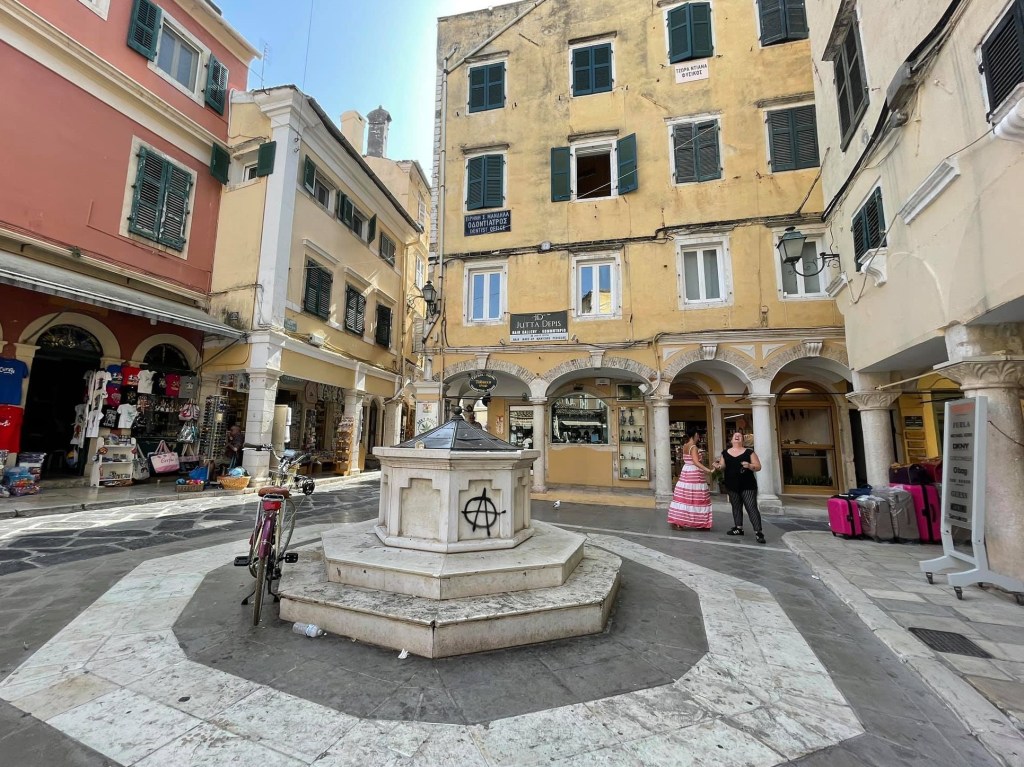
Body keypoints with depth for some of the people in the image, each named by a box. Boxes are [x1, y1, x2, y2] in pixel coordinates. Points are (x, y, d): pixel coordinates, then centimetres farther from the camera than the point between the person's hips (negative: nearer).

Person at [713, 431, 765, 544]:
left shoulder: (749, 452, -3)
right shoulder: (725, 453, 7)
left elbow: (758, 467, -4)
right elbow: (723, 466, 11)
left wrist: (749, 465, -23)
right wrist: (718, 466, -11)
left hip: (748, 486, -4)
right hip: (732, 486, 4)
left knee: (751, 508, -8)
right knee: (736, 507, 15)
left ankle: (759, 532, -6)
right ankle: (738, 528, 26)